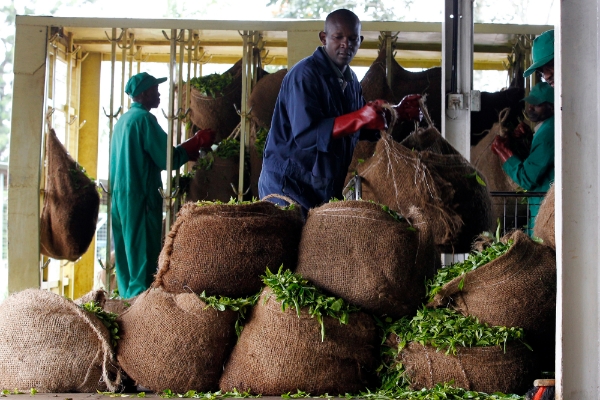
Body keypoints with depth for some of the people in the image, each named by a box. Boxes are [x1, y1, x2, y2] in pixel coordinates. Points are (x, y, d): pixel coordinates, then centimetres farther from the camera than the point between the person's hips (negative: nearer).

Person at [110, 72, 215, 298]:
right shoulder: (144, 118, -11)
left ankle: (128, 297, 15)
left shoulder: (123, 120, 17)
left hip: (120, 196, 9)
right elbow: (169, 159, -14)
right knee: (143, 254, -6)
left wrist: (191, 151, 20)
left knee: (127, 255, 11)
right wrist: (198, 142, -2)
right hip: (141, 197, -9)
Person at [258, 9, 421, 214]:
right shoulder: (305, 75, -17)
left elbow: (361, 130, 17)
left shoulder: (350, 79, 11)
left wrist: (397, 113, 6)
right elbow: (305, 133, -28)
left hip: (326, 188, 8)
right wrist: (360, 118, -34)